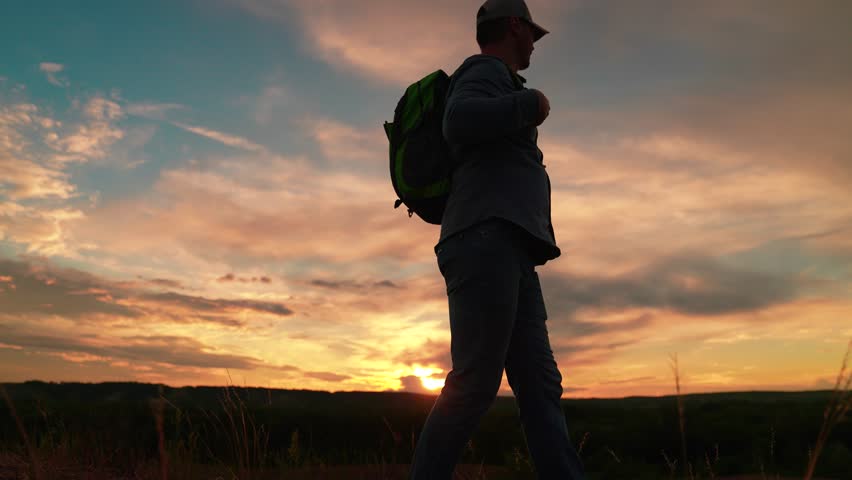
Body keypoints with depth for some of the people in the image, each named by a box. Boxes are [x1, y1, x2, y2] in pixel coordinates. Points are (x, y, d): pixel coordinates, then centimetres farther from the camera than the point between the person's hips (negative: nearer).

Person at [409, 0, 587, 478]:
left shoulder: (502, 89, 34)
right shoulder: (486, 71, 6)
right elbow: (459, 122, -17)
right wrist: (530, 105, -4)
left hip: (510, 254, 10)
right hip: (487, 241, -10)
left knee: (540, 384, -2)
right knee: (475, 382, -16)